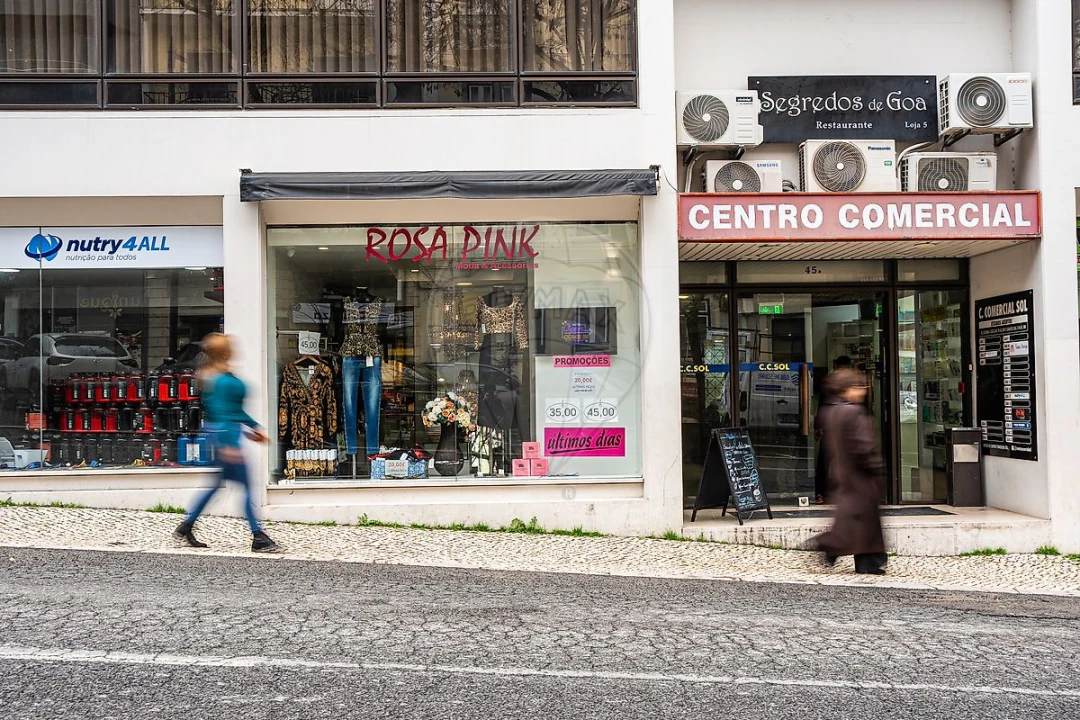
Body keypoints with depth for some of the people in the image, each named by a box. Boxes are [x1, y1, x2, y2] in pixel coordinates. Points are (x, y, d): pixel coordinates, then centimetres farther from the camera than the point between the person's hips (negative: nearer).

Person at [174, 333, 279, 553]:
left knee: (218, 483, 18)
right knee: (246, 485, -5)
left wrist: (254, 427, 23)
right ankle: (258, 537, 0)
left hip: (226, 433, 10)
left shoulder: (227, 376, 13)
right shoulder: (221, 380, -18)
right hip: (225, 433, -10)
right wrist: (227, 445, -24)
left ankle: (186, 527, 26)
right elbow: (219, 411, -22)